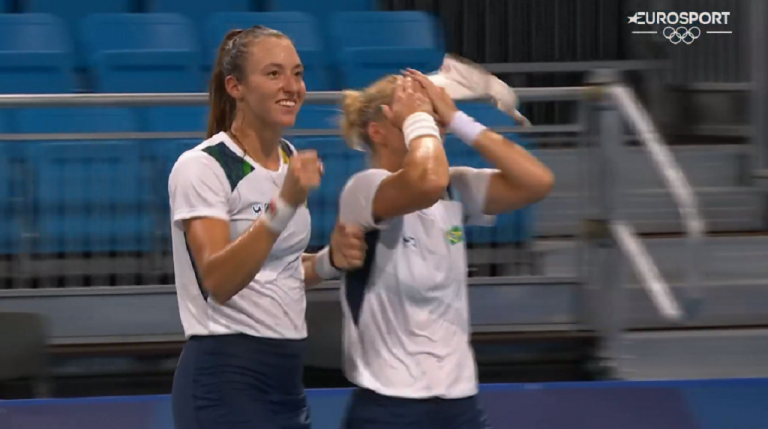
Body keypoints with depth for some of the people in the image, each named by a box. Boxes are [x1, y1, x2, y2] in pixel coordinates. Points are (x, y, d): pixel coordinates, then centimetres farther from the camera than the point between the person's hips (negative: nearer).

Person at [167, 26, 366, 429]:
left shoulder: (290, 159, 11)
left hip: (285, 378, 8)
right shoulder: (202, 167, -13)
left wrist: (330, 260, 2)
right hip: (225, 381, -8)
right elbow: (218, 281, -26)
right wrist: (284, 204, -35)